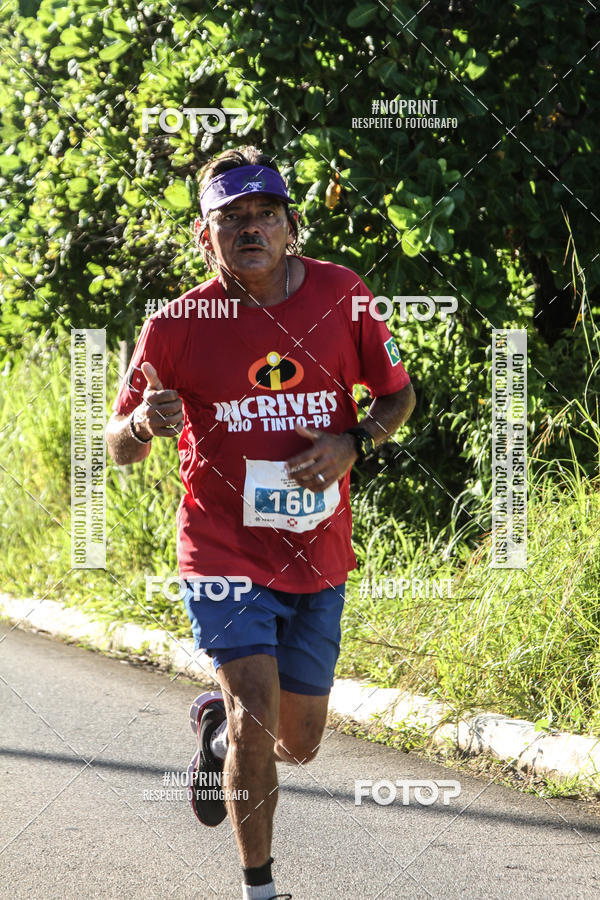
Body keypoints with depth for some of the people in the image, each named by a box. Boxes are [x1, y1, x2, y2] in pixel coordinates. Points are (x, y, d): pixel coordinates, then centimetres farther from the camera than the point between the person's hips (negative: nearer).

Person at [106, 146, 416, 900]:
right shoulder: (177, 326, -9)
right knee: (257, 716, -20)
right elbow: (119, 449, -1)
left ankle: (216, 726, 47)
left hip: (316, 557, 3)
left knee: (298, 745, 12)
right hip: (223, 550, -3)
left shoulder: (341, 296, -4)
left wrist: (351, 444, -12)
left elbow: (398, 394, 8)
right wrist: (144, 423, -25)